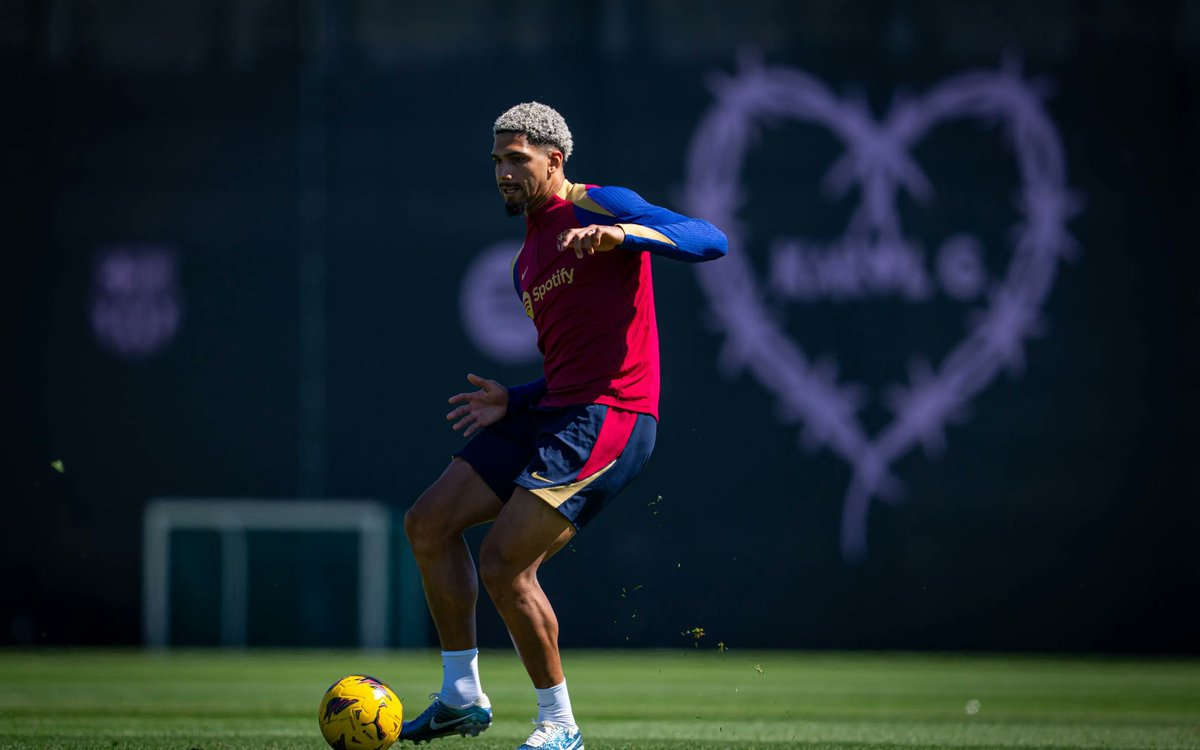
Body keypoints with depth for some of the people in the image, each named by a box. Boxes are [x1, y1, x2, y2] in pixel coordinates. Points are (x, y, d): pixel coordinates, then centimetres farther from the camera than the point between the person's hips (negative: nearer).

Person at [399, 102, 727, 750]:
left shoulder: (597, 207, -3)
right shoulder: (526, 263, 22)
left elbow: (709, 240, -16)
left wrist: (622, 234, -29)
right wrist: (511, 401, 14)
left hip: (610, 417, -9)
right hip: (553, 410, 9)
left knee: (504, 564, -16)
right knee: (428, 522, 6)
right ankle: (462, 696, 13)